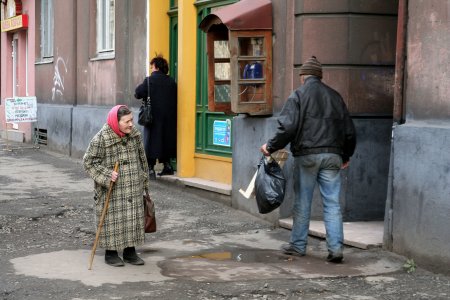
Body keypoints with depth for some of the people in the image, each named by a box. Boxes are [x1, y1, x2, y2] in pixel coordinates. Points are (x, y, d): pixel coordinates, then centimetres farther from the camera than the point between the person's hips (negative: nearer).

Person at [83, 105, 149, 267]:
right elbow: (89, 161, -10)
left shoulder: (135, 134, 3)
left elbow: (142, 158, 15)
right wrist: (107, 175, -19)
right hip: (112, 191, -5)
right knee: (112, 220, -1)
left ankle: (130, 251, 22)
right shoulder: (101, 138, -15)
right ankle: (110, 252, 14)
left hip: (133, 189, 5)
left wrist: (144, 180, 18)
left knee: (133, 218, 9)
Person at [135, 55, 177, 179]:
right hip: (169, 117, 5)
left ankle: (150, 169, -7)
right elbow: (175, 99, 7)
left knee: (152, 142, -2)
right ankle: (167, 165, 20)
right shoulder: (171, 81, 4)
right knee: (166, 140, 16)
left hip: (153, 117, -5)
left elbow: (138, 93, -11)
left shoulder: (150, 80, -11)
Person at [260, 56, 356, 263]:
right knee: (332, 203, 3)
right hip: (332, 156, 4)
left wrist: (271, 147, -2)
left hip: (306, 155, -3)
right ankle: (336, 248, -2)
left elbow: (288, 127, -14)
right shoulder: (335, 96, 13)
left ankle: (298, 245, 17)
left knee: (302, 203, 7)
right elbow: (349, 131, 16)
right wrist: (346, 155, 28)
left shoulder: (298, 95, -3)